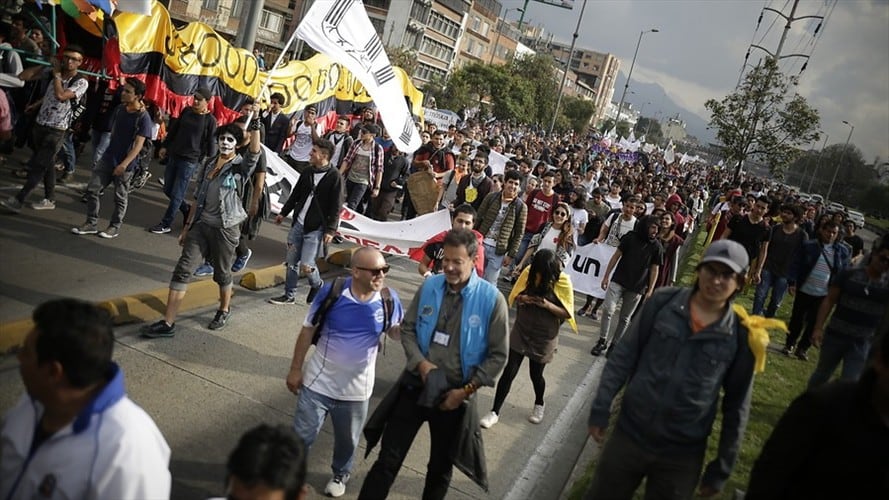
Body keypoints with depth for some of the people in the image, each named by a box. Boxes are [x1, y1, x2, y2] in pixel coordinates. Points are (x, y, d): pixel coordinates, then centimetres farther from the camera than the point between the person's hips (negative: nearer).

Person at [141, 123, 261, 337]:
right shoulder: (209, 164, 9)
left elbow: (254, 152, -30)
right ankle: (168, 322, -1)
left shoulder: (241, 166, -6)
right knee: (183, 270, -3)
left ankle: (224, 310, 38)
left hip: (225, 228, -4)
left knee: (222, 273, 12)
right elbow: (198, 197, 14)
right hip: (201, 224, 4)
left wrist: (255, 126, -40)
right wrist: (187, 226, 14)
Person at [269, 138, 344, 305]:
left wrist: (331, 230, -16)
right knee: (292, 261, 10)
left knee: (306, 265, -8)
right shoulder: (308, 173, 6)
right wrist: (283, 213, 19)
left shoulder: (334, 177, -12)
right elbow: (295, 194, 17)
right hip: (298, 224, 6)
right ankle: (289, 296, 23)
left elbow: (336, 207, -13)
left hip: (316, 228, -6)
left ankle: (317, 285, 23)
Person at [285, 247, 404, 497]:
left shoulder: (389, 300, -14)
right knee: (302, 436, 12)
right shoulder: (332, 292, -18)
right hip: (318, 383, -2)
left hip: (356, 390, 2)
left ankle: (340, 475, 50)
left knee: (347, 441, 22)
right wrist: (295, 369, -2)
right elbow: (308, 331, -7)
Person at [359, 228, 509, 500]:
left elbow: (498, 356, -9)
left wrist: (465, 390, -13)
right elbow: (408, 328, 2)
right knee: (388, 460, 7)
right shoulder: (429, 286, -6)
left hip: (455, 394, -1)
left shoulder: (492, 299, -14)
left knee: (440, 468, 20)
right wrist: (421, 363, -14)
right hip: (416, 385, 1)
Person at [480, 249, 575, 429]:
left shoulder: (563, 282, -17)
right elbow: (514, 296, 1)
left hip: (544, 337, -1)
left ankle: (539, 404, 45)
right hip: (521, 331, 2)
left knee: (536, 374, 14)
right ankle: (495, 412, 12)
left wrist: (547, 305, -28)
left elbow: (567, 313, -12)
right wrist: (522, 299, -23)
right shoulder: (528, 272, -11)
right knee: (508, 372, 0)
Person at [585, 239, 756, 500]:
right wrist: (601, 408, -4)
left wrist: (722, 467, 3)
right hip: (629, 435, 1)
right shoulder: (662, 302, -7)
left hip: (682, 456, -1)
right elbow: (623, 357, -1)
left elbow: (736, 405, 0)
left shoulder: (741, 335, -8)